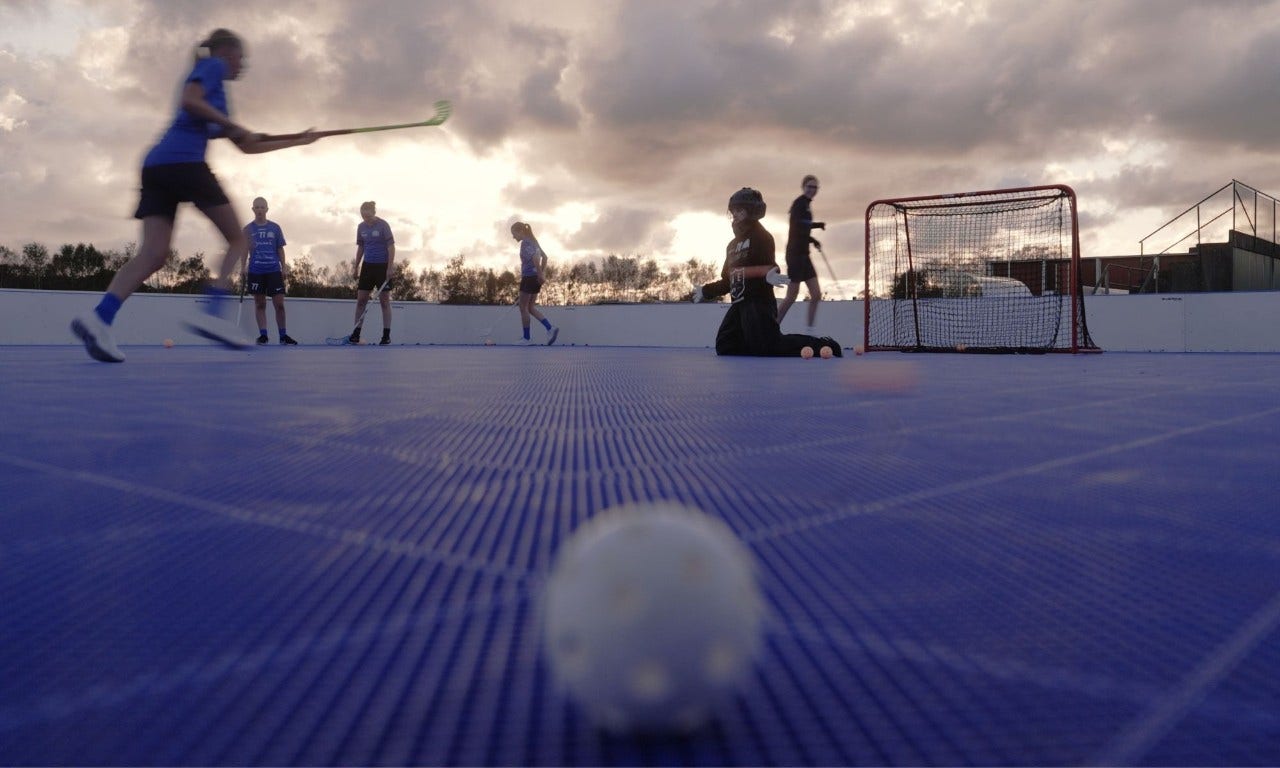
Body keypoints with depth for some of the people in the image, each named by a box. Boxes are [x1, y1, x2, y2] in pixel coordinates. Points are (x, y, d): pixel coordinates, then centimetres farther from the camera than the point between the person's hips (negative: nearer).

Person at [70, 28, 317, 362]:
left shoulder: (215, 91, 35)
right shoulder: (212, 66, 9)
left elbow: (248, 147, 38)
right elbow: (189, 100, -12)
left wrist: (296, 141, 42)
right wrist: (233, 125, -5)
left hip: (157, 164, 8)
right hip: (183, 161, -8)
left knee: (153, 254, -5)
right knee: (238, 238, 0)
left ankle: (99, 317, -24)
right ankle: (212, 312, -18)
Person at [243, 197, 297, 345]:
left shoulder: (275, 228, 8)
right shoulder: (248, 229, 7)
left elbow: (280, 249, 10)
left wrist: (284, 267, 2)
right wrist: (244, 268, -1)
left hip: (274, 271, 0)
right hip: (255, 272, 0)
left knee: (279, 304, -4)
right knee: (260, 304, 3)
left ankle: (283, 335, 5)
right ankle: (263, 335, 6)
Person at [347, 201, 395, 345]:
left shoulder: (383, 225, -9)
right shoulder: (361, 227, 6)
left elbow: (391, 248, -11)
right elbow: (360, 248, 15)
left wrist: (389, 268, -16)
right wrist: (356, 268, 11)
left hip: (383, 266, -5)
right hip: (368, 266, 5)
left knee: (384, 301, -1)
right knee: (361, 300, 1)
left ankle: (386, 335, 3)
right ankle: (356, 333, 5)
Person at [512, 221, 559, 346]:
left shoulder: (525, 243, -13)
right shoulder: (533, 241, 16)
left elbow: (535, 258, -26)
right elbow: (544, 257, 19)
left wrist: (540, 274, -22)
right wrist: (543, 273, 14)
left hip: (529, 278, -9)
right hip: (535, 278, 9)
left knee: (523, 307, 2)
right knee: (530, 307, 14)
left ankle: (527, 339, 7)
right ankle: (551, 328, 2)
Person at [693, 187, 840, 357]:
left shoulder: (761, 236, -3)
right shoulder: (732, 245, 23)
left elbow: (769, 267, -15)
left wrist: (769, 275, -37)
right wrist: (705, 291, 32)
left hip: (759, 303, -9)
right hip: (739, 304, 9)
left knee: (769, 347, -23)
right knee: (725, 346, 1)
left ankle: (822, 346, -11)